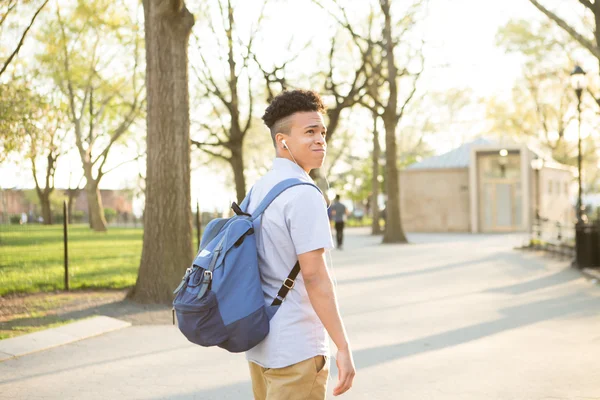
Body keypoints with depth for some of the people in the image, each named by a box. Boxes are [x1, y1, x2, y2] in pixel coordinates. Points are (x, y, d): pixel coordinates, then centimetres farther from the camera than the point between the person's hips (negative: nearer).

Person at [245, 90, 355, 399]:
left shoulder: (258, 190, 10)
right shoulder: (304, 194, -17)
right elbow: (314, 275, -22)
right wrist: (344, 347, -20)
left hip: (259, 342, 9)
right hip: (296, 350, -9)